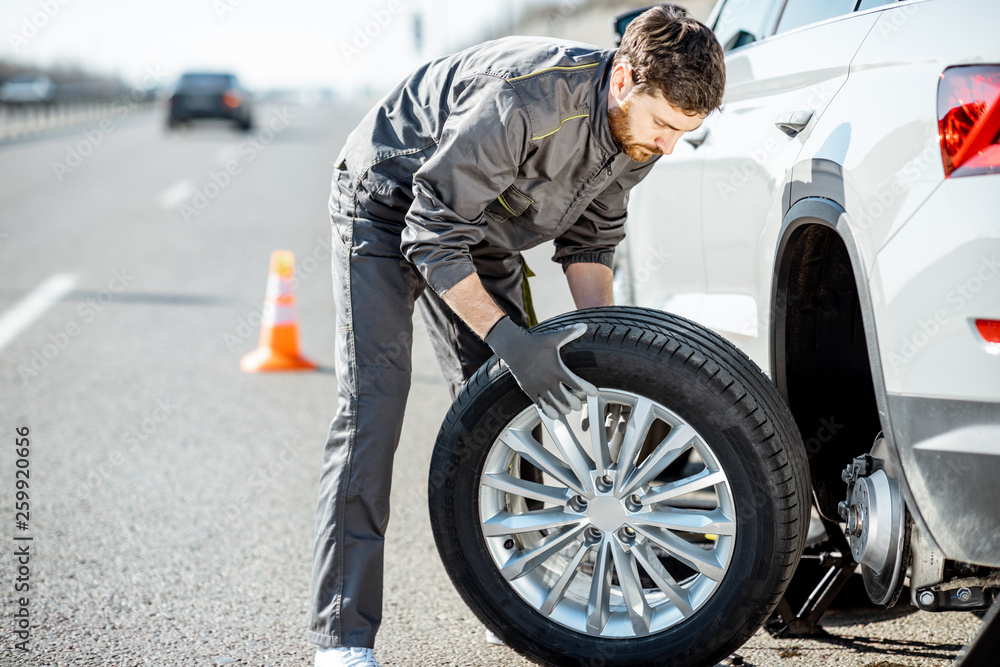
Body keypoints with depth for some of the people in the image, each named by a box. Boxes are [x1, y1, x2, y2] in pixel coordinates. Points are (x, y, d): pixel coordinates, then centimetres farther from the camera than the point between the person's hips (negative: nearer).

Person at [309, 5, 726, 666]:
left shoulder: (639, 127, -14)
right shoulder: (522, 101, -39)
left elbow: (590, 239, 2)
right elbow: (431, 239, -32)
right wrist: (508, 338, -36)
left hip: (481, 229, 8)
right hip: (388, 208, -7)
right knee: (372, 404, -18)